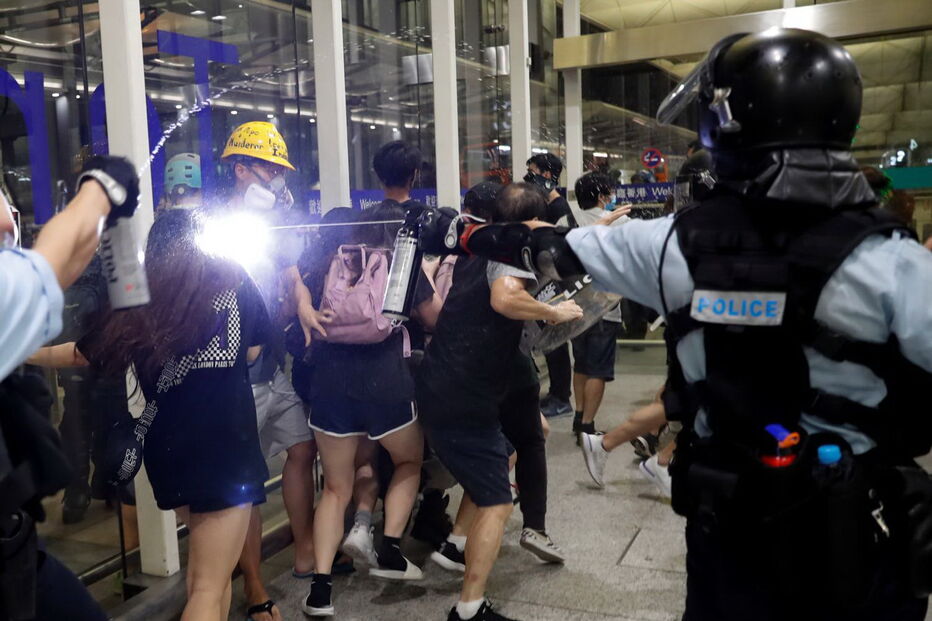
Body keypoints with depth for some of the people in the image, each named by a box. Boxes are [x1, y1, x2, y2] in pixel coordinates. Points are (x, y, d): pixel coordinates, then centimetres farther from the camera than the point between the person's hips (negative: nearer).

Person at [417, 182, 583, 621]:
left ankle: (459, 544, 35)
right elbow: (504, 298, -36)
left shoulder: (476, 248, 14)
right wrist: (555, 312, -20)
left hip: (435, 388, 9)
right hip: (464, 401, -9)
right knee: (496, 503, -2)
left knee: (499, 458, 29)